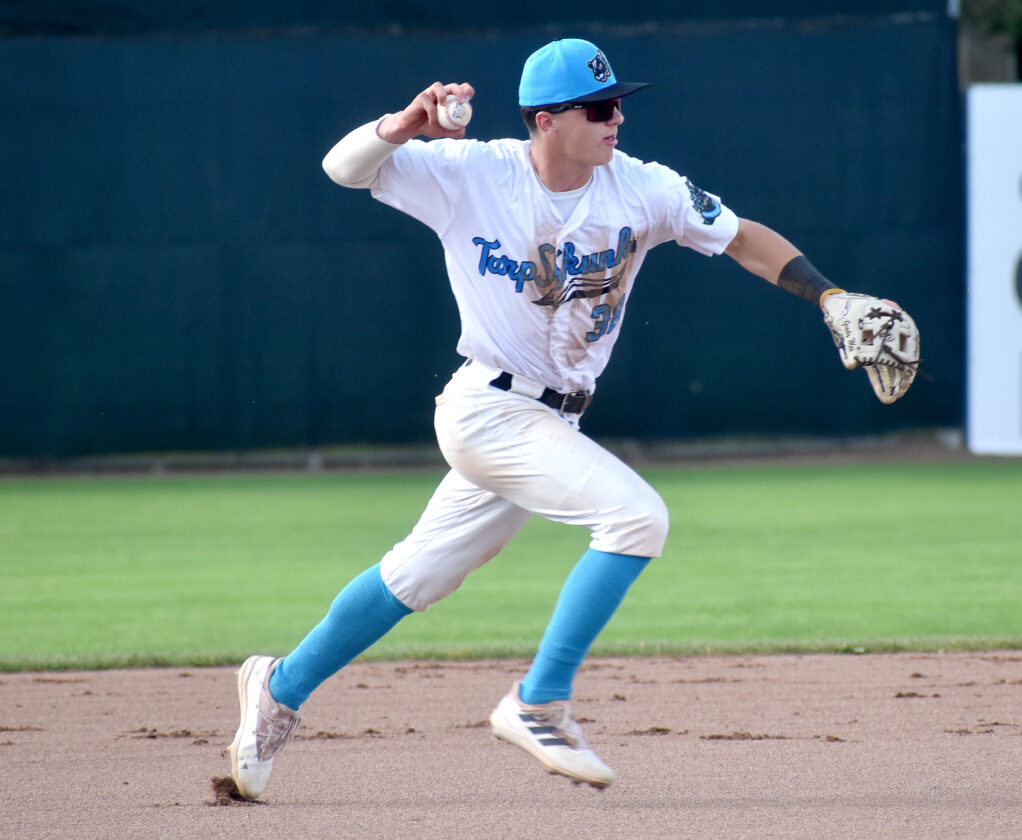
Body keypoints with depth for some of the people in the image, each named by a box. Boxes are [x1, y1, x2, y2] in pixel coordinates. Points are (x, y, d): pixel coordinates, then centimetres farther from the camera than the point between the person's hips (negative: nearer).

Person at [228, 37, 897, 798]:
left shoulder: (638, 190, -4)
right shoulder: (470, 175, -11)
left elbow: (744, 239, -3)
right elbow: (345, 166, -9)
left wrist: (829, 298, -17)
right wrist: (407, 126, -30)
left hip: (551, 420, 6)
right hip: (489, 410, -6)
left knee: (420, 576, 16)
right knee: (636, 513, -22)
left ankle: (282, 688, 33)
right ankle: (539, 703, -15)